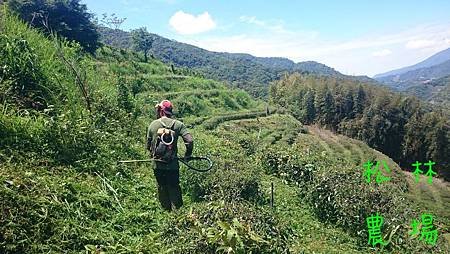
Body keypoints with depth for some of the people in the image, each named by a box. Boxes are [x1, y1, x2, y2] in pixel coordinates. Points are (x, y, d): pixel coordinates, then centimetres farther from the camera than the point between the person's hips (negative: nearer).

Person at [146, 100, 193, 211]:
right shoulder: (177, 124, -8)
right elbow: (189, 141, -15)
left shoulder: (152, 125, -3)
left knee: (162, 188, 16)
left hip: (158, 165, 1)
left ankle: (167, 211, 28)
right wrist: (187, 155, 1)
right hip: (173, 164, -1)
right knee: (174, 187, 14)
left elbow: (148, 145, 4)